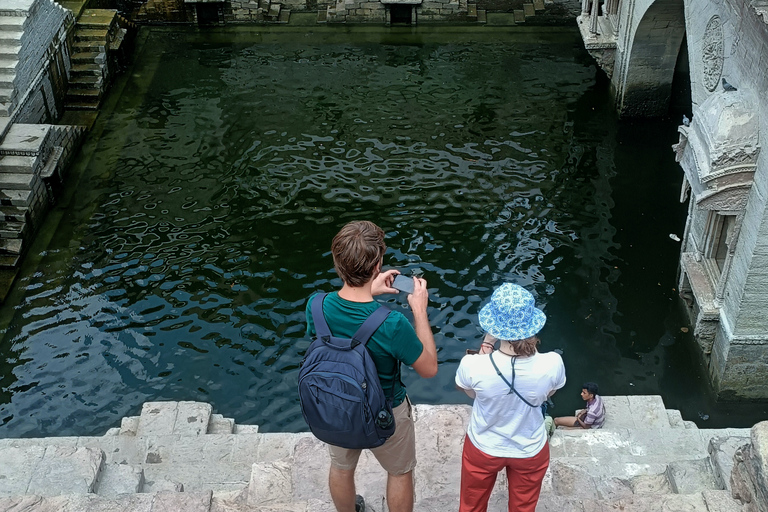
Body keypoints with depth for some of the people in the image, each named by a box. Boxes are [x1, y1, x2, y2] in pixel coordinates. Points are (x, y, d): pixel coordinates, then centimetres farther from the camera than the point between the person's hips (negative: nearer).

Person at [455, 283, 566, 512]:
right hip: (530, 451, 1)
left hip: (483, 449, -1)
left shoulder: (473, 365, -33)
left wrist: (486, 347, -8)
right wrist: (531, 349, -6)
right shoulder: (552, 364, -30)